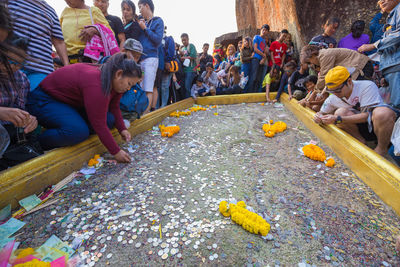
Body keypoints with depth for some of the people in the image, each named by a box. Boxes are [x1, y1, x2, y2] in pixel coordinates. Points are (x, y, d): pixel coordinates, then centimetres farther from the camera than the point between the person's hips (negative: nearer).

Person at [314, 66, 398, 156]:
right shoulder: (333, 98, -5)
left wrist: (338, 119, -35)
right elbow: (322, 113, 8)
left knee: (382, 113, -37)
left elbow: (368, 115, -26)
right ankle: (360, 141, -6)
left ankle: (382, 149, -13)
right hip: (361, 129, 3)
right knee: (340, 112, -23)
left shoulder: (367, 86, -19)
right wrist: (319, 117, -17)